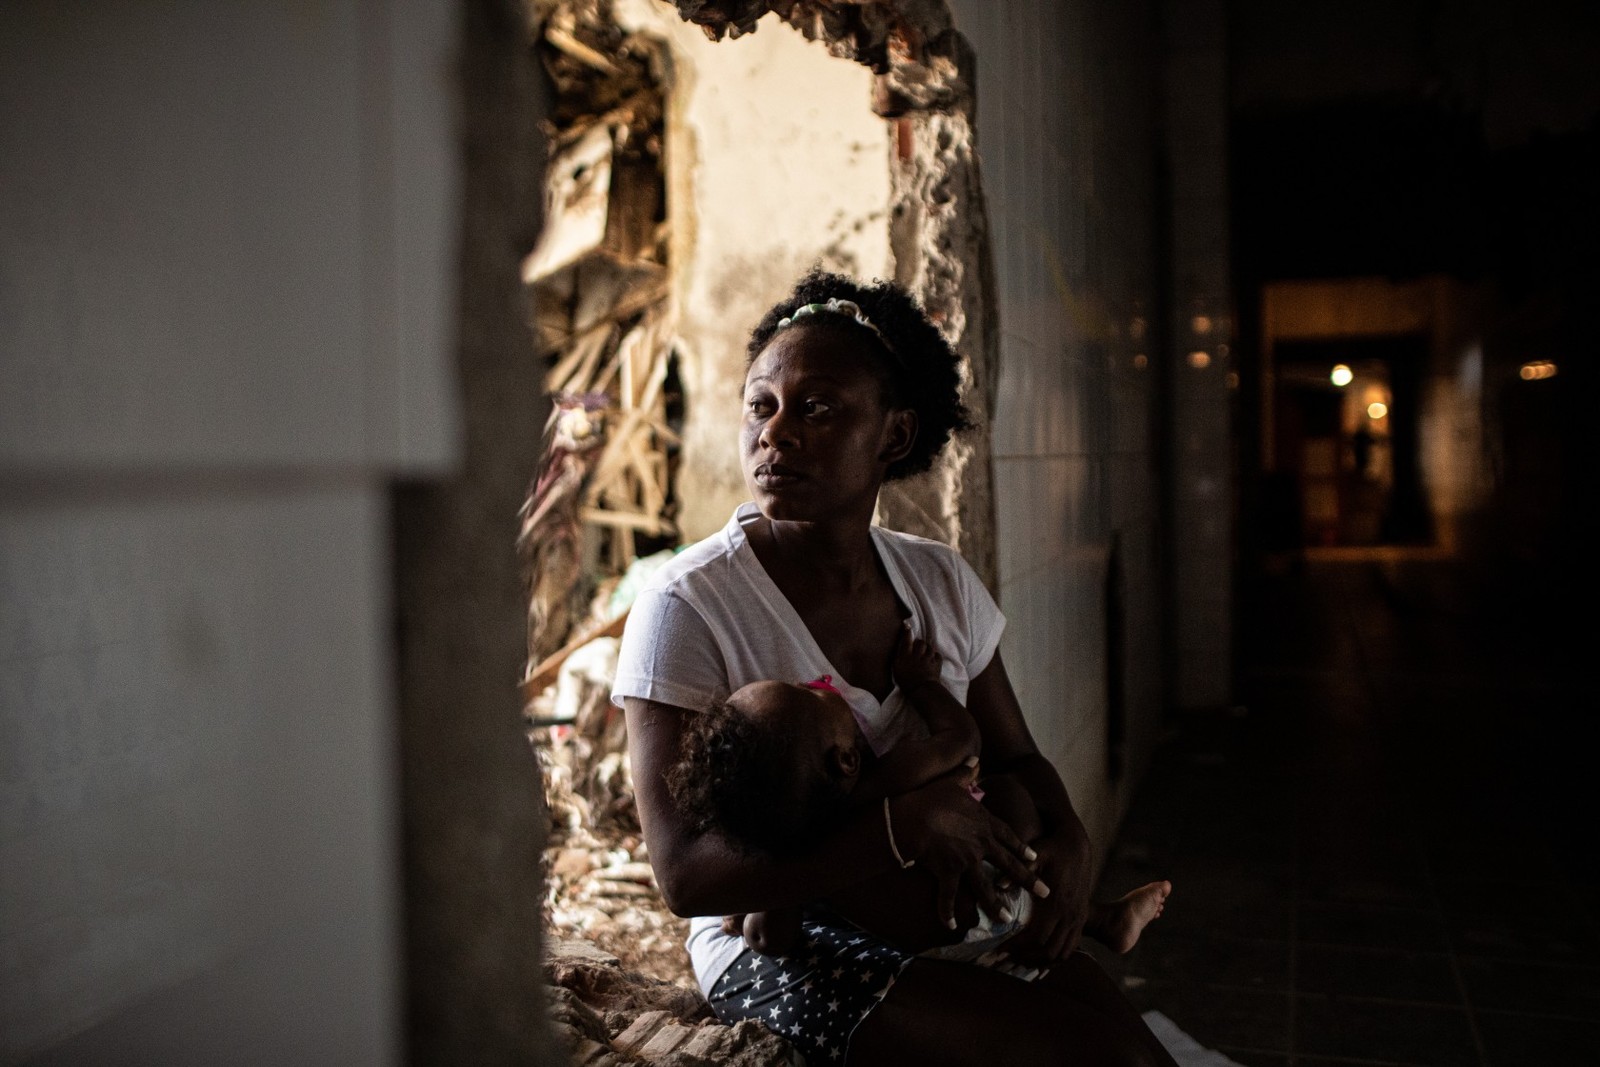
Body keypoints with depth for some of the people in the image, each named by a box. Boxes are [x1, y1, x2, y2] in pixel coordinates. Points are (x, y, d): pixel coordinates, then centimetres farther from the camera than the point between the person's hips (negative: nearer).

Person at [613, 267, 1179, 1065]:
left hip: (948, 910, 5)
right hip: (779, 942, -5)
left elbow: (1016, 760, 13)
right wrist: (899, 825, -32)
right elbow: (684, 876, -20)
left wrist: (1066, 840, -11)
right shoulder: (686, 607, -16)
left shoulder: (939, 581, 1)